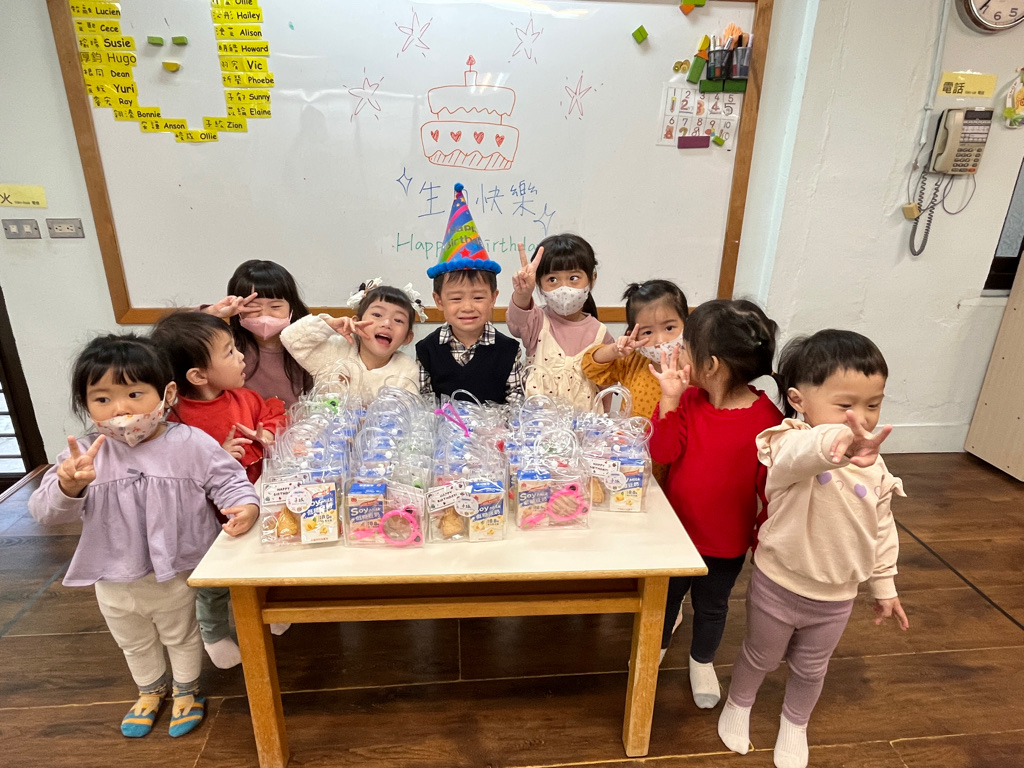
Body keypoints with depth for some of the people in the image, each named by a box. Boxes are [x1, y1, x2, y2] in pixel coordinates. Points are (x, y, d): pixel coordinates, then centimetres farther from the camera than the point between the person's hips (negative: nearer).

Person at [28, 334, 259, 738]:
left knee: (182, 637, 24)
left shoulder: (192, 444, -20)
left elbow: (229, 482, -15)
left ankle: (187, 689, 54)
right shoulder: (82, 455, -14)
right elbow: (46, 512, -17)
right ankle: (151, 690, 61)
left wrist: (245, 507, -36)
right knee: (134, 644, 31)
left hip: (179, 576, -3)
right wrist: (68, 485, -39)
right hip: (115, 583, 4)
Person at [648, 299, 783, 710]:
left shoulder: (766, 419, -22)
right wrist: (670, 399, -26)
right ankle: (658, 644, 54)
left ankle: (702, 661, 51)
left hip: (726, 541, -2)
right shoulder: (689, 400, -12)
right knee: (665, 594, 23)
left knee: (711, 606, 22)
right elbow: (663, 453, -18)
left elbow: (770, 486, -13)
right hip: (675, 529, 3)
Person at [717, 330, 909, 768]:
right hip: (778, 587, -4)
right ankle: (738, 704, 52)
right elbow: (800, 453, -54)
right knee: (760, 657, 22)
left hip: (836, 598, 4)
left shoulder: (873, 466, -7)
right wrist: (839, 443, -75)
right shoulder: (792, 446, -27)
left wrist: (884, 587, 13)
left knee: (810, 670, 26)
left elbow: (882, 530, 6)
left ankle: (795, 725, 55)